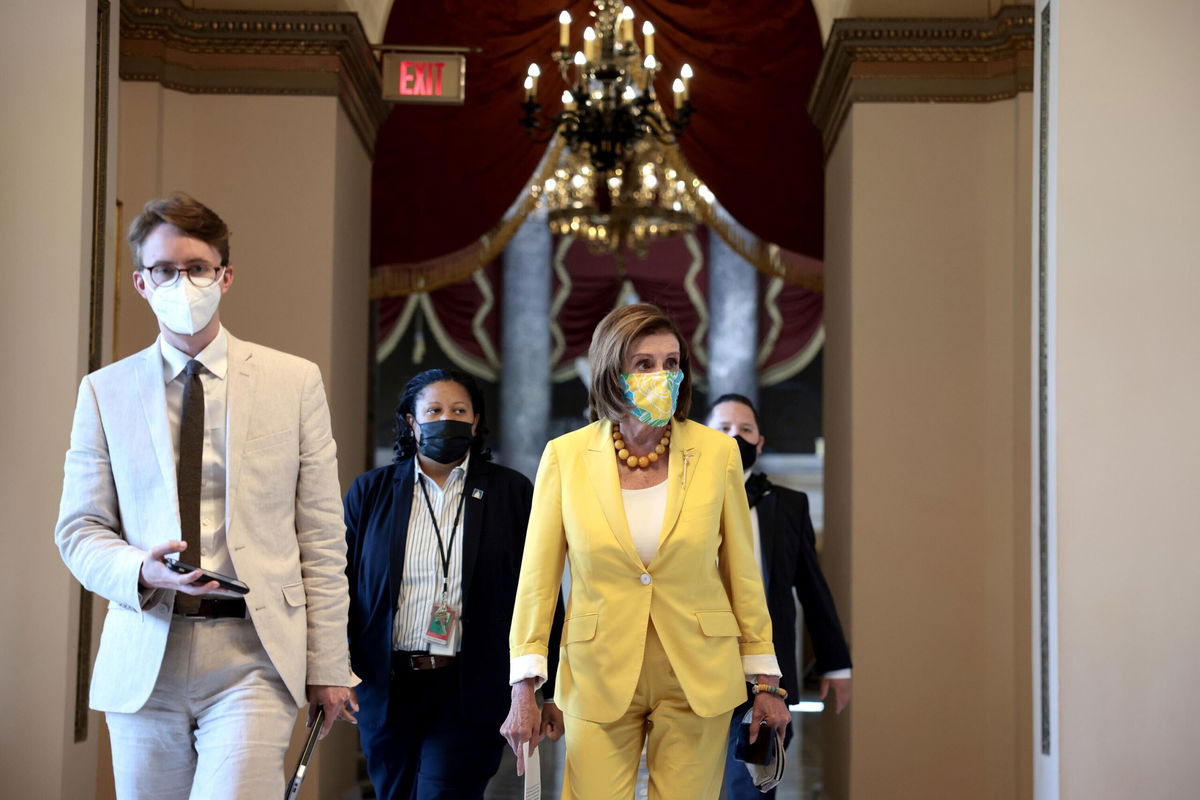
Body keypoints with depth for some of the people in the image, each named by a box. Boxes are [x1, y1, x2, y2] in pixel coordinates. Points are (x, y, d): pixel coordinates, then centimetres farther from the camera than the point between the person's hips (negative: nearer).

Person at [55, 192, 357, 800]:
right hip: (143, 661, 2)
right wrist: (141, 570, -14)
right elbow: (79, 529, 8)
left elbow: (321, 537, 5)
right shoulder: (105, 391, 9)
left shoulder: (295, 381, 6)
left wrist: (327, 667, 1)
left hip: (252, 655, -2)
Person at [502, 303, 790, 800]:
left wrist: (765, 681, 6)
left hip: (699, 681, 1)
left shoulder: (717, 452, -1)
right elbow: (537, 577, 0)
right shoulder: (566, 456, -2)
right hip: (600, 680, 0)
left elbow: (742, 571, 5)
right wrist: (524, 688, -5)